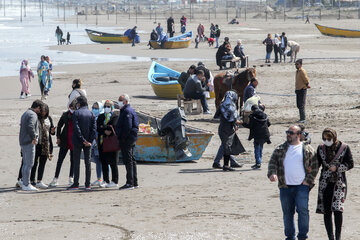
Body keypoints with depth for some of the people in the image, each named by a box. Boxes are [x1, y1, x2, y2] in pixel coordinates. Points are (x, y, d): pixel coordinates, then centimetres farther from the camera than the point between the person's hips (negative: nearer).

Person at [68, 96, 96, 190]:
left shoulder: (76, 113, -7)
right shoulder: (91, 113, 5)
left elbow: (76, 128, -15)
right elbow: (94, 128, -2)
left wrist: (82, 140, -13)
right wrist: (90, 141, -5)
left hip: (78, 142, -4)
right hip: (88, 142, 4)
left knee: (76, 163, 2)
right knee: (87, 162, 7)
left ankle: (75, 184, 0)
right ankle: (87, 184, 5)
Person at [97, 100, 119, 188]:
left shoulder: (115, 117, 0)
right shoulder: (100, 117, 16)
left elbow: (113, 127, -15)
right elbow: (98, 128, 2)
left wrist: (103, 127, -8)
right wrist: (105, 130, -14)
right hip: (102, 142, 5)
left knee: (113, 163, -4)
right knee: (104, 163, 6)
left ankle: (115, 181, -1)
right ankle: (106, 181, 12)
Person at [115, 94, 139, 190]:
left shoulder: (127, 111, -14)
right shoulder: (130, 110, 18)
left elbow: (128, 127, -22)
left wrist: (123, 138, -18)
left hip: (126, 140, -11)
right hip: (132, 139, 11)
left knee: (128, 161, -10)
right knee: (131, 160, 14)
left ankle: (130, 183, -11)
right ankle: (135, 182, 18)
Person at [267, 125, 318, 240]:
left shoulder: (308, 149, 5)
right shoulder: (280, 149, 11)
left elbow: (314, 167, 7)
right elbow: (273, 162, 7)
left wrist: (308, 180, -3)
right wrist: (272, 173, -13)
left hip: (302, 186, -3)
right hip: (285, 187, 3)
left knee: (302, 210, -12)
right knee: (287, 213, 7)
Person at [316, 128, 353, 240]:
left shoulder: (344, 148, -2)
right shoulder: (321, 148, 6)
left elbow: (350, 164, -1)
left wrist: (337, 167, -14)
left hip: (339, 182, -3)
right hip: (325, 183, 3)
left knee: (337, 209, -15)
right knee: (326, 211, 1)